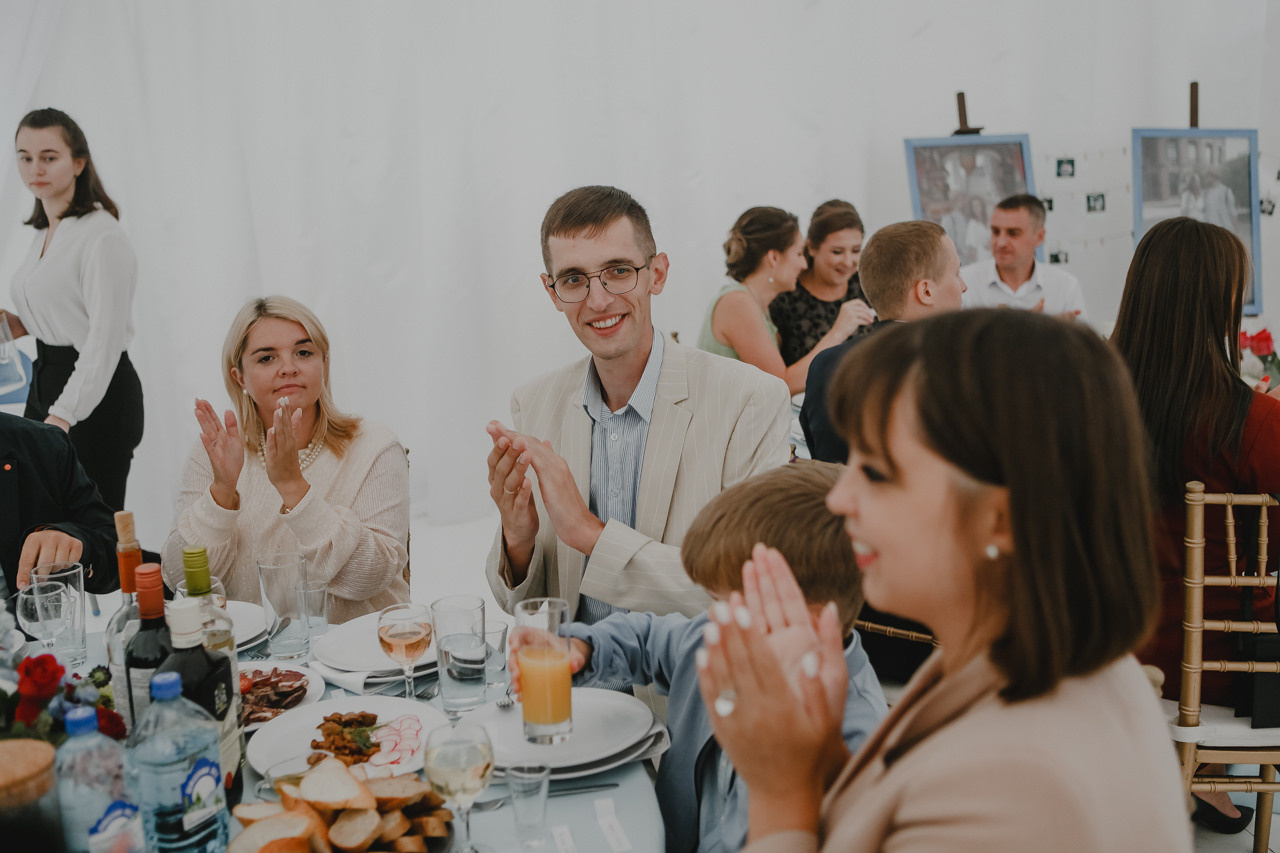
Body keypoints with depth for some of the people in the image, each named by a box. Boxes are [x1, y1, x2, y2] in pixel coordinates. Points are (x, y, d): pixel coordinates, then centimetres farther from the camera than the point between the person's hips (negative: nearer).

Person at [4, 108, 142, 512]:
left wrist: (62, 417, -27)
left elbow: (105, 339, -21)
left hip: (95, 394, -9)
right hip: (45, 383, 9)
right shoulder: (43, 233, 14)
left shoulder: (102, 234, -15)